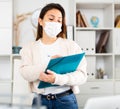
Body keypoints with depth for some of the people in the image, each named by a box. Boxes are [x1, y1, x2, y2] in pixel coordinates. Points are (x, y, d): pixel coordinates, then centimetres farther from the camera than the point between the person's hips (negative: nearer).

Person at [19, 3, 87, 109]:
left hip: (66, 99, 0)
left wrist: (58, 79, -26)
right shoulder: (29, 48, 5)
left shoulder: (72, 45, 0)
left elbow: (82, 75, -9)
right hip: (39, 100, 1)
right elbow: (26, 73, -10)